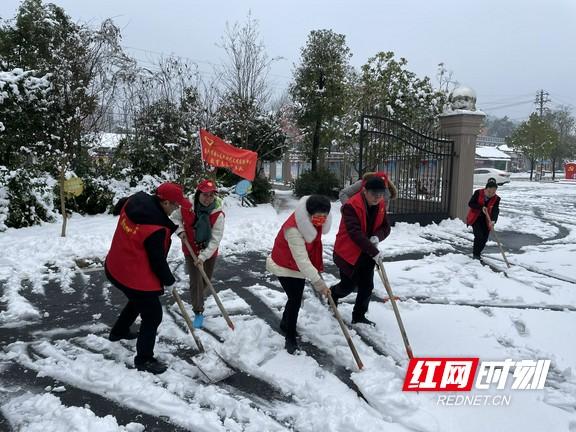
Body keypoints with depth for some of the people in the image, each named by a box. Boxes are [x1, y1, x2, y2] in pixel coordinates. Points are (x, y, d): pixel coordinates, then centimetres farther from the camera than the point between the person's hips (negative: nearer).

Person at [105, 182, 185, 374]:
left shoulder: (134, 202, -9)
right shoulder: (156, 229, -30)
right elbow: (158, 261, -18)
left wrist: (173, 228, -3)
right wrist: (169, 281, -2)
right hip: (136, 278, -9)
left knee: (138, 300, 35)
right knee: (153, 316, 9)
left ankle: (119, 331, 57)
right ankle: (144, 359, 24)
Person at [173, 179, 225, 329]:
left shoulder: (218, 214, -26)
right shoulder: (186, 206, -20)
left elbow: (215, 240, -26)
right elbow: (176, 218, 3)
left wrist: (203, 257, -33)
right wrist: (180, 230, -16)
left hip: (209, 253, 0)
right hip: (191, 251, 0)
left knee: (206, 281, 19)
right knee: (196, 282, -7)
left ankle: (199, 297, 53)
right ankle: (198, 312, 10)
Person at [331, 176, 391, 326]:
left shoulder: (381, 205, -1)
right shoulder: (351, 206, -25)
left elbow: (385, 227, 5)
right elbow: (355, 233, -31)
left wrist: (377, 237, -19)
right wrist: (374, 251, -34)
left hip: (367, 253, 6)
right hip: (348, 252, -6)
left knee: (367, 286, 6)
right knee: (349, 285, 6)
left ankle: (359, 316, 24)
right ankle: (332, 294, 40)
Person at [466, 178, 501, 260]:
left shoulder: (496, 199, -9)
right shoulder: (478, 193, -14)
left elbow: (496, 210, -21)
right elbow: (470, 203, -15)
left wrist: (493, 221, -38)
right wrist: (481, 207, -29)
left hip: (486, 220, 3)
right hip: (475, 218, -3)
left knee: (484, 238, 3)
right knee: (479, 236, -14)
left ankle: (478, 252, 27)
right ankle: (475, 254, 2)